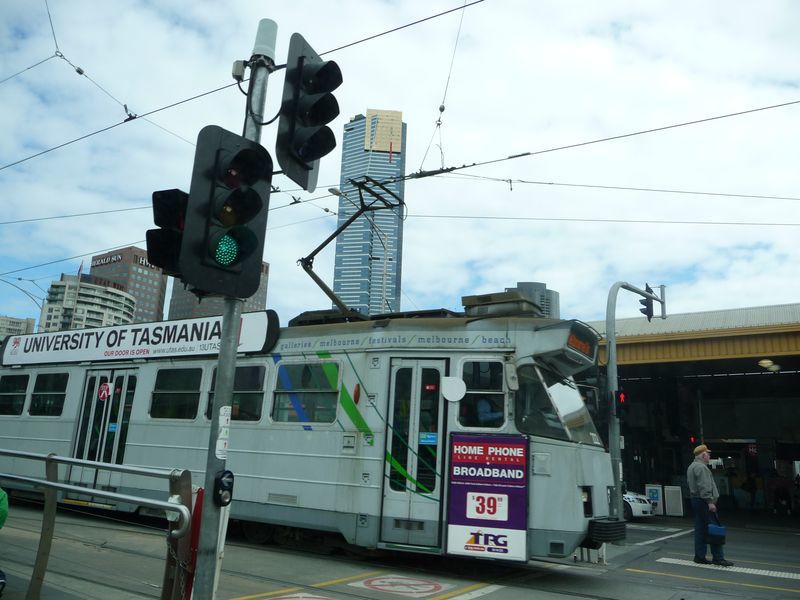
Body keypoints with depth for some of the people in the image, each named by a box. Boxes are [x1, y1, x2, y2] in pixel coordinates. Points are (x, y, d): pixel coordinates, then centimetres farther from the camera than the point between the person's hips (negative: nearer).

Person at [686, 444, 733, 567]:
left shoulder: (692, 467, 19)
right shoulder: (701, 467, -14)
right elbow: (704, 487, -22)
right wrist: (710, 502, -23)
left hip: (695, 500, 10)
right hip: (704, 502, -10)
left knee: (700, 530, 10)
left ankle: (699, 556, 11)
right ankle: (718, 558, -4)